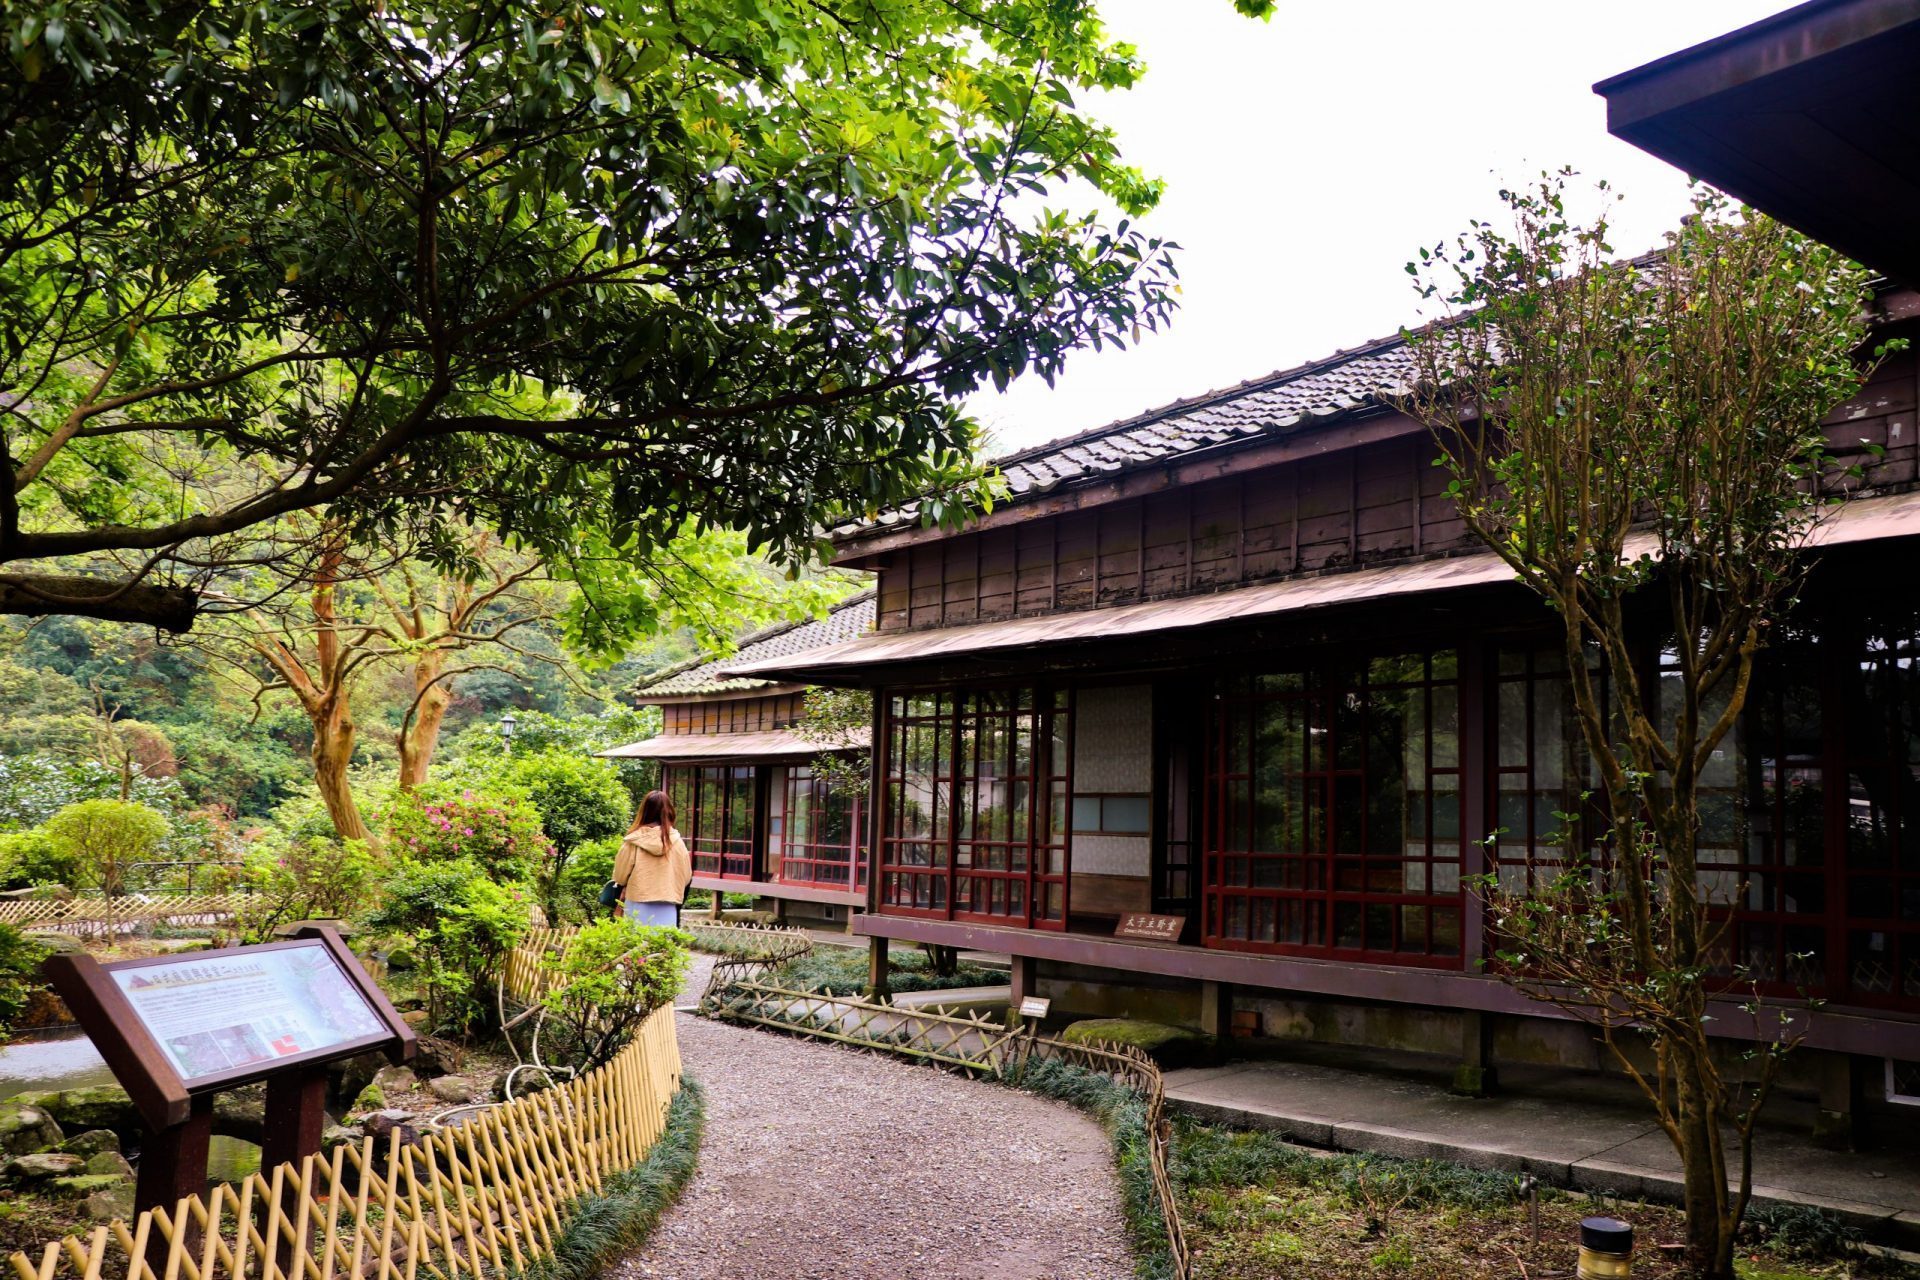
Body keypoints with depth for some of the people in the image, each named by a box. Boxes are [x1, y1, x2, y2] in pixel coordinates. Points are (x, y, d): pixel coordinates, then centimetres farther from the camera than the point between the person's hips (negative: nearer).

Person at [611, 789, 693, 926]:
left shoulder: (633, 841, -6)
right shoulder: (676, 842, -3)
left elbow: (620, 874, 2)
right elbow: (686, 876, 5)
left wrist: (625, 888, 24)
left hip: (638, 905, -1)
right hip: (667, 907, 1)